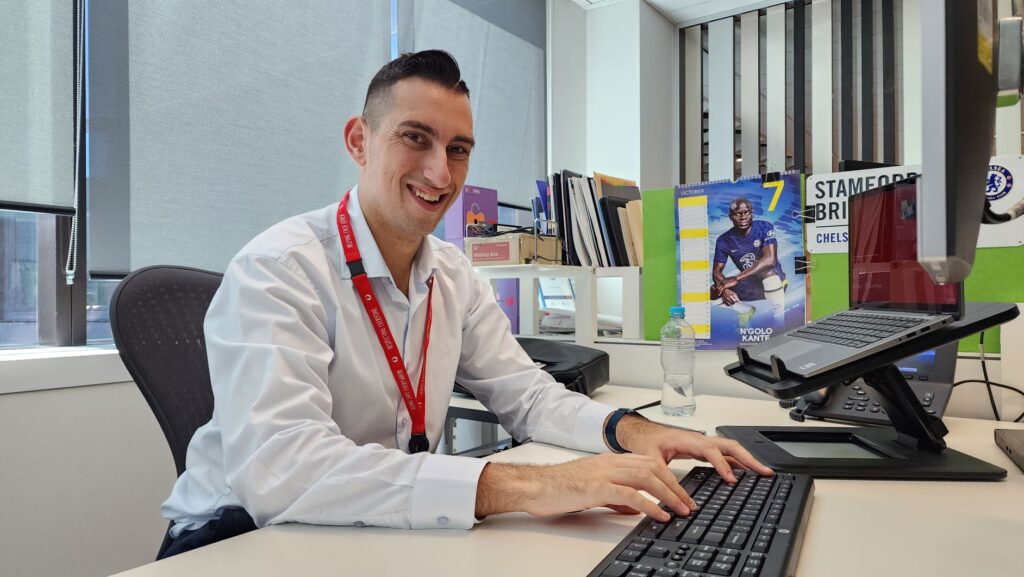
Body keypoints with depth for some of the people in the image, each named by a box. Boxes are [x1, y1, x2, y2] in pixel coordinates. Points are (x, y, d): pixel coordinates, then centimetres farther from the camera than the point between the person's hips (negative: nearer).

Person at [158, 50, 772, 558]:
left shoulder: (454, 275, 1)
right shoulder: (278, 271, -21)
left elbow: (525, 393, 4)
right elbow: (277, 469, -33)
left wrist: (628, 430, -16)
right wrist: (519, 485, -39)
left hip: (389, 527, 6)